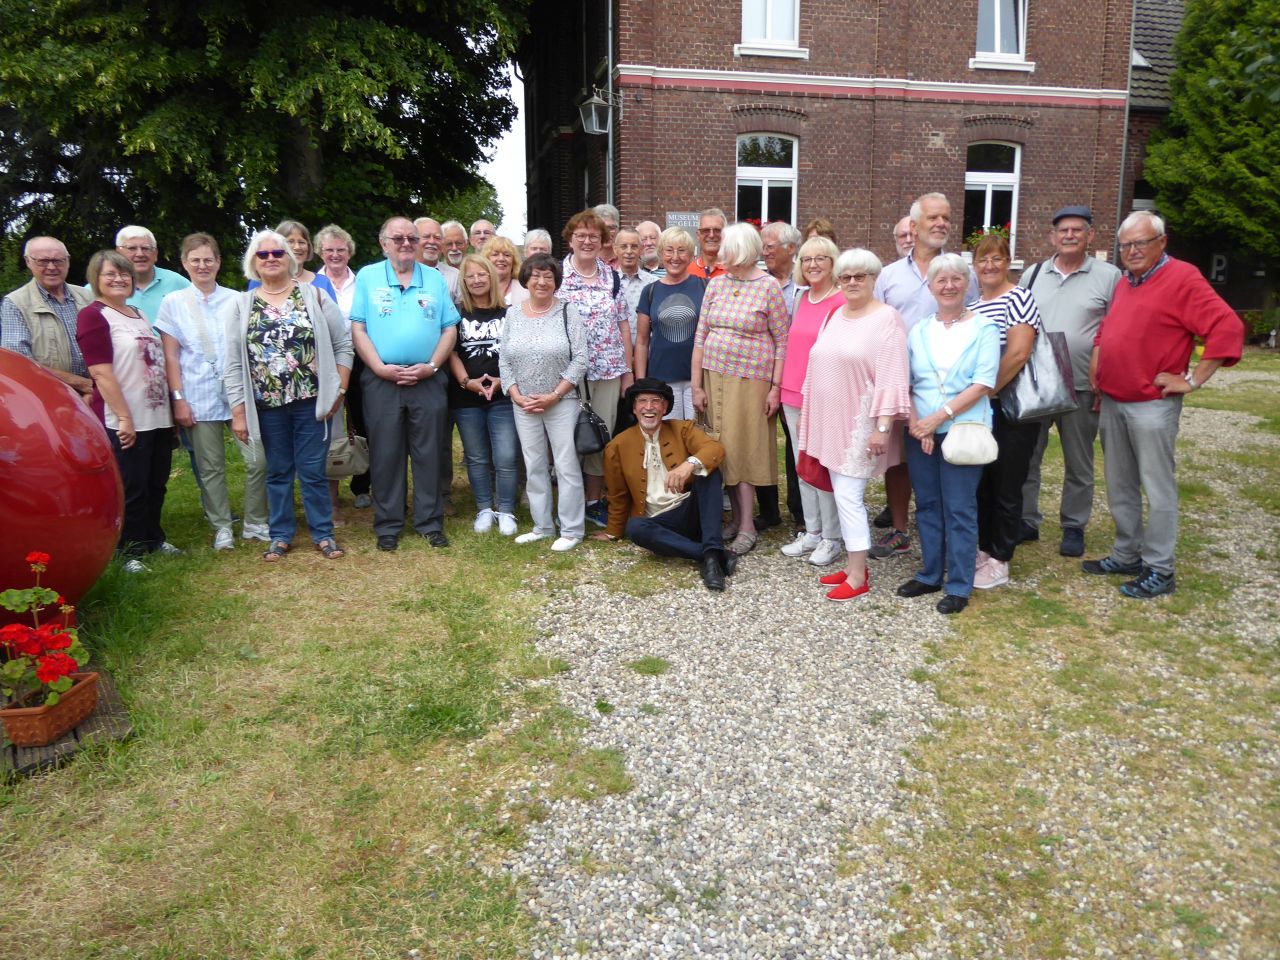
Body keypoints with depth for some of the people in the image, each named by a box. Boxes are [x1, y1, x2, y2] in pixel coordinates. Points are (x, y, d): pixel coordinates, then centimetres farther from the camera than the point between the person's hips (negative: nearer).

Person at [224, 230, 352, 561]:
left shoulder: (314, 296, 1)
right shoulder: (241, 306, 5)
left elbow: (342, 345, 2)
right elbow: (233, 364, 3)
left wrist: (338, 389, -4)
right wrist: (238, 411, -1)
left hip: (312, 401, -1)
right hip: (267, 406, 2)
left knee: (313, 471, 4)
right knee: (278, 472, 12)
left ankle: (323, 533, 17)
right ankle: (281, 535, 23)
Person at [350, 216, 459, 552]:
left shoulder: (434, 278, 11)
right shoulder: (367, 277, 7)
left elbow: (450, 329, 6)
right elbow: (358, 329, 0)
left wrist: (431, 366, -7)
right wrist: (381, 368, -11)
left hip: (428, 382, 1)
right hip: (381, 382, -1)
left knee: (429, 454, 5)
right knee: (385, 456, 4)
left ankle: (430, 523, 15)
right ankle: (388, 526, 14)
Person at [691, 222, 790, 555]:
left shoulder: (768, 287, -5)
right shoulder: (716, 284, 8)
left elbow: (782, 341, -6)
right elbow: (700, 336, 7)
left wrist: (775, 388, -11)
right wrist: (696, 385, 4)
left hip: (750, 380, -5)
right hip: (714, 377, 5)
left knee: (743, 449, -2)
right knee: (723, 449, 7)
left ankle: (747, 525, 6)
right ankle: (736, 517, 19)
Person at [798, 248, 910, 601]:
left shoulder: (886, 319, -11)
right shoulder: (833, 316, 13)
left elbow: (891, 377, -16)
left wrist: (883, 426, -20)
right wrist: (807, 414, 17)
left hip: (860, 423, -7)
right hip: (831, 421, 7)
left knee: (848, 496, -7)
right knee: (843, 495, 11)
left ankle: (857, 575, 4)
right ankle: (855, 563, 22)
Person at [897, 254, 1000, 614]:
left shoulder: (983, 329, -1)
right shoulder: (918, 332, 10)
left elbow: (983, 383, -10)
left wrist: (940, 416, -16)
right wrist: (915, 421, -11)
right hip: (920, 432, 4)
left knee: (959, 510, -1)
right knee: (927, 505, 11)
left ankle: (959, 586, 8)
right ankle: (930, 575, 23)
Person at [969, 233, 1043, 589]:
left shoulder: (1018, 297, -8)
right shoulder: (971, 307, 13)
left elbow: (1018, 353, -18)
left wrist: (988, 390, -15)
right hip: (977, 409, 7)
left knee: (1005, 486, 2)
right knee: (980, 482, 12)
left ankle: (1000, 561, 13)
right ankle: (984, 548, 26)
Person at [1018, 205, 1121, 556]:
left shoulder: (1108, 276, -2)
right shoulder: (1032, 275, 8)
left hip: (1082, 387, -3)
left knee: (1078, 464, 9)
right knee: (1025, 457, 8)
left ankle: (1074, 526, 23)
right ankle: (1026, 521, 22)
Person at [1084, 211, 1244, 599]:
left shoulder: (1182, 279, -10)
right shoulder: (1124, 283, 15)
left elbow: (1228, 329, -18)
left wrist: (1192, 381, -17)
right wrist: (1096, 371, 16)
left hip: (1151, 406, -8)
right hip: (1112, 403, 8)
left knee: (1157, 490, -1)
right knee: (1119, 487, 15)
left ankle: (1159, 571, 7)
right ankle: (1127, 555, 27)